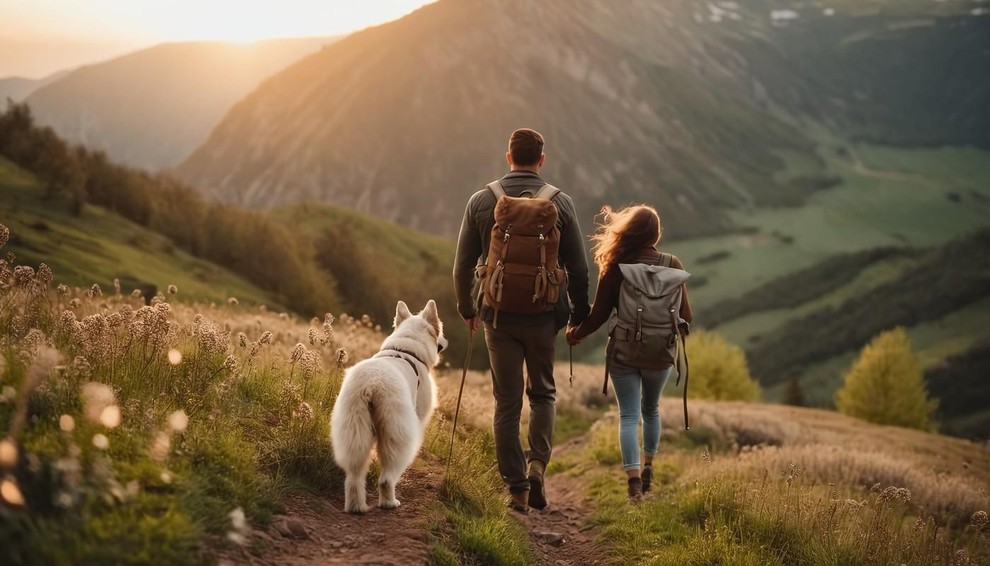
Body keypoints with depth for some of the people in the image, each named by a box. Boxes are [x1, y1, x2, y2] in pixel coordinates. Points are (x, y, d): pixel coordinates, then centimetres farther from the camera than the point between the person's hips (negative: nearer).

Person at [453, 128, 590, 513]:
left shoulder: (482, 201, -1)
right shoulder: (560, 203, -3)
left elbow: (463, 264, 2)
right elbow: (577, 267, 0)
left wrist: (466, 307, 17)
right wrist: (579, 313, 13)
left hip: (499, 315, 0)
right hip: (544, 315, 0)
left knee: (507, 402, 7)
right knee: (543, 392, 18)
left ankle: (516, 487, 7)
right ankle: (538, 463, -3)